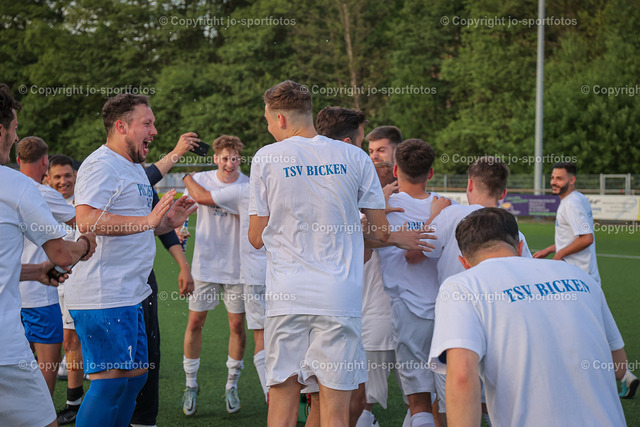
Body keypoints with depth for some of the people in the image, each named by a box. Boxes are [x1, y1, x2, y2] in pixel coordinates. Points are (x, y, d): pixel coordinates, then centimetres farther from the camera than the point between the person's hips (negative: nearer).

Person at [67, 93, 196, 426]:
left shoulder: (134, 168, 21)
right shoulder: (101, 165, -12)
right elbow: (87, 220, -26)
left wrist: (168, 222, 10)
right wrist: (148, 220, -28)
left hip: (128, 296, 11)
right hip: (103, 298, -11)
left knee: (136, 375, 14)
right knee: (110, 381, -11)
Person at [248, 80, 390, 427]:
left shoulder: (266, 158, 1)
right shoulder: (355, 158, 4)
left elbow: (257, 238, 4)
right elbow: (381, 231, 7)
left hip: (287, 295, 0)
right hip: (340, 294, 0)